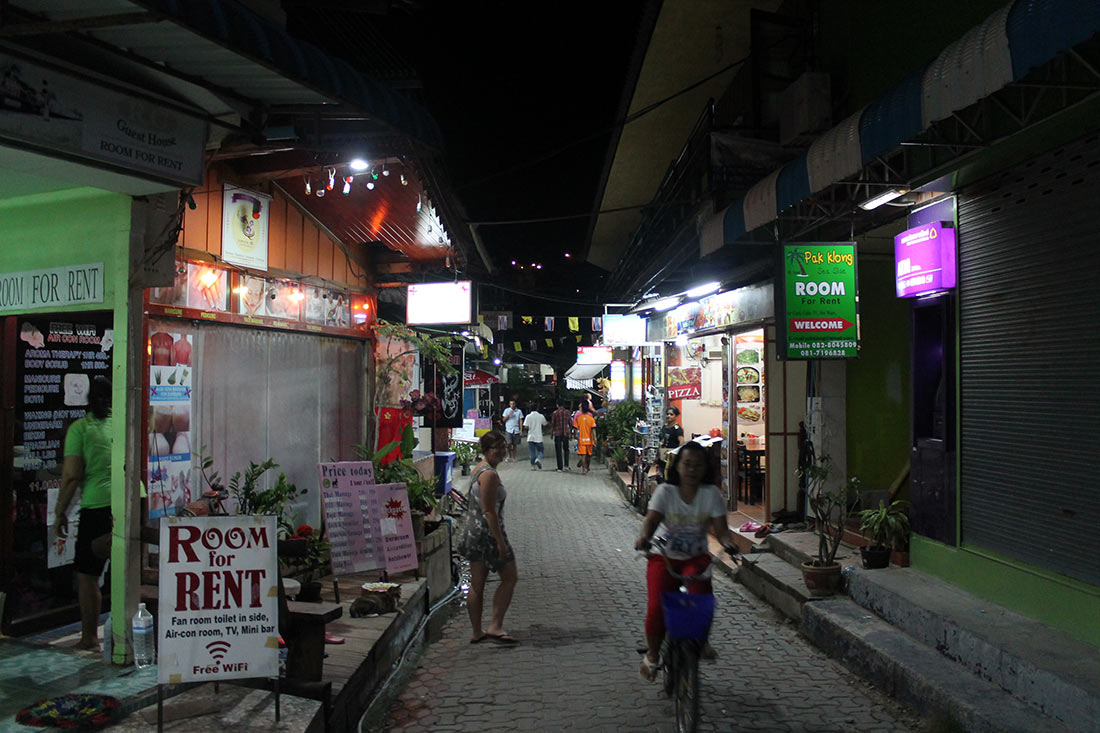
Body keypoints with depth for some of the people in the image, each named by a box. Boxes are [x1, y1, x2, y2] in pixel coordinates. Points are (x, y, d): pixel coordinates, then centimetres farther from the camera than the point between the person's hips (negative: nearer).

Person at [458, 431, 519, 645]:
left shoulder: (478, 469, 13)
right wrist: (500, 541, -19)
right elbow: (489, 511, -21)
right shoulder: (490, 474, -18)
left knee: (477, 584, 12)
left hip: (473, 531, 10)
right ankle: (495, 627, 2)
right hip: (487, 533, -10)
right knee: (510, 577, 3)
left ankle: (477, 632, 19)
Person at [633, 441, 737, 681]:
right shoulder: (665, 491, -7)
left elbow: (720, 528, -10)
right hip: (664, 556, -1)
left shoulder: (711, 494, -3)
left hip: (696, 558, 1)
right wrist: (644, 537, -41)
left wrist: (728, 542, -33)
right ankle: (652, 655, 10)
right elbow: (651, 519, -20)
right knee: (657, 605, -16)